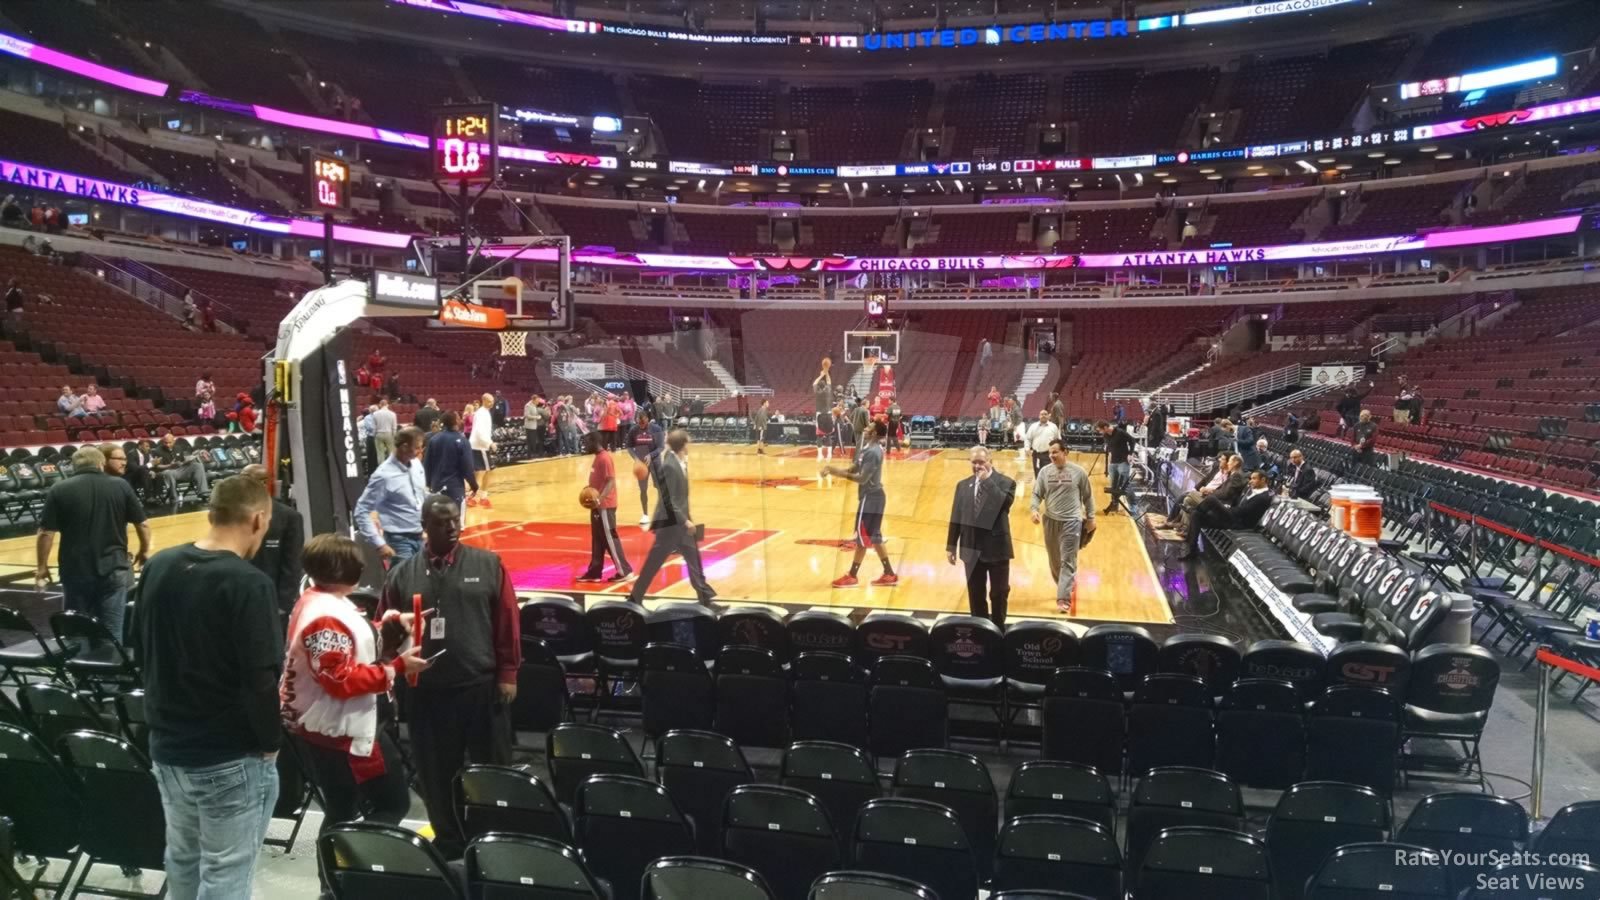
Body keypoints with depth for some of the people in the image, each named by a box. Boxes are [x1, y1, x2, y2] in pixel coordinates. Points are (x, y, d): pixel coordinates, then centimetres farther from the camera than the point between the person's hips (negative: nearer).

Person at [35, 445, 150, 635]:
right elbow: (142, 524, 2)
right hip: (113, 568, 0)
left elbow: (46, 533, -6)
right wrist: (144, 551, 19)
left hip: (75, 570, 0)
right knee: (112, 631, 6)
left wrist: (42, 567, 6)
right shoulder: (121, 486, -2)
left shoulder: (59, 490, -3)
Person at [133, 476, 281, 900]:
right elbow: (261, 679, -24)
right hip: (231, 756, -7)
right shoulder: (248, 584, -24)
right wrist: (270, 742, -8)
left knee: (183, 856, 24)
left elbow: (141, 650, 11)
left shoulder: (158, 567, -2)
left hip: (166, 744, 7)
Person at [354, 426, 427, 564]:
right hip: (400, 541, -7)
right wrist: (379, 543, -18)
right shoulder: (384, 475, -18)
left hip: (420, 538, 7)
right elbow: (362, 511, -15)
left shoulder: (417, 464, 2)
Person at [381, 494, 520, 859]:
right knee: (436, 771, 12)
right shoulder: (402, 574, 6)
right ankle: (448, 839, 29)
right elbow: (386, 628, 8)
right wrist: (393, 623, -16)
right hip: (426, 691, 2)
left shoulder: (487, 564, 1)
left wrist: (507, 673, -4)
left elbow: (507, 621, -1)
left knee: (491, 767, 8)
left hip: (482, 686, -2)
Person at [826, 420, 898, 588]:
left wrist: (841, 473, -17)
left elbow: (862, 479, -24)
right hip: (873, 496, 10)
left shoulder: (872, 453, -22)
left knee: (862, 537, -1)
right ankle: (889, 575, 20)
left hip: (870, 498, -10)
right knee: (875, 537, 15)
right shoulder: (869, 447, 10)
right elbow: (855, 467, 13)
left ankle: (851, 576, 7)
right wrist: (840, 471, -3)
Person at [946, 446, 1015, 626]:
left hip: (997, 548, -3)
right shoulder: (963, 485, 6)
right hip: (972, 549, 4)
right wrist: (951, 546, 5)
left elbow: (1004, 504, -27)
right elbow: (956, 517, 6)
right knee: (975, 594, 12)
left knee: (999, 593, 9)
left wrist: (987, 481, -22)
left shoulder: (1005, 483, -6)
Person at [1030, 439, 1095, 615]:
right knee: (1054, 560, 15)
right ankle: (1067, 586, 38)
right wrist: (1033, 509, -19)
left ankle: (1064, 599, -7)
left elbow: (1088, 496, 4)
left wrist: (1090, 518, 6)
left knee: (1068, 561, -6)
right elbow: (1037, 494, 0)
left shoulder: (1078, 471, -5)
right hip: (1050, 520, 3)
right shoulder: (1045, 471, 0)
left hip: (1072, 521, -3)